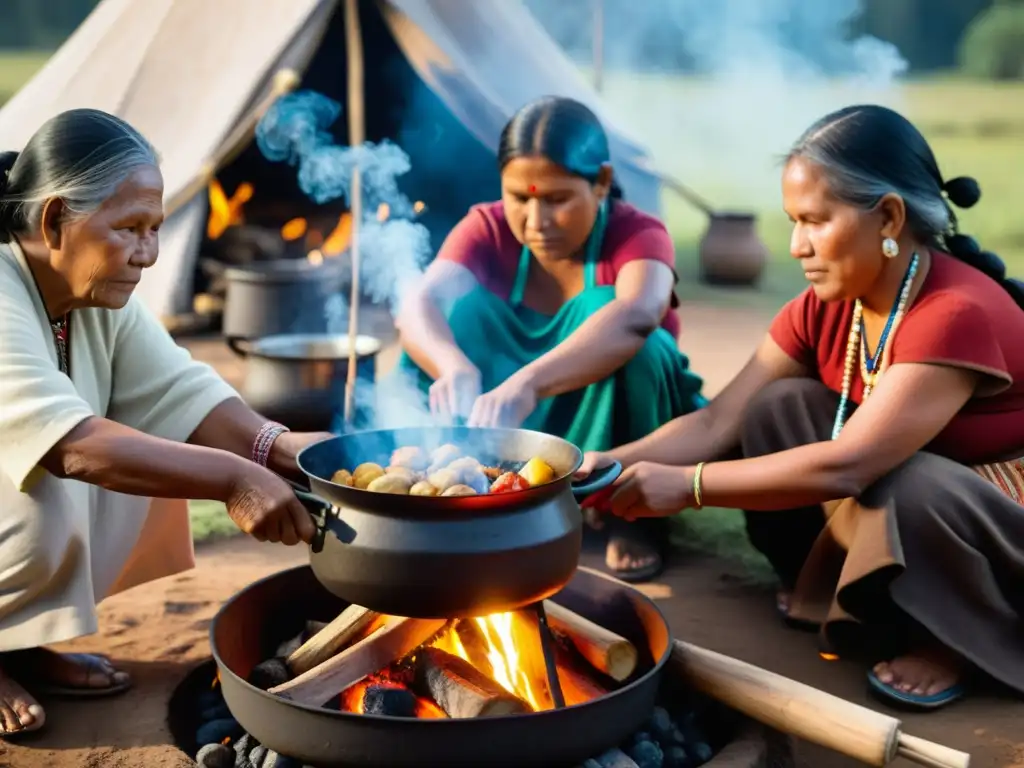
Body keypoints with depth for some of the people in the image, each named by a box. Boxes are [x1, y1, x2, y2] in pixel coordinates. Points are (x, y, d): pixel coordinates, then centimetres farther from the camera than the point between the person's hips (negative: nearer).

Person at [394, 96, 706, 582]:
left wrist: (529, 384, -60)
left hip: (615, 433, -1)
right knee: (459, 310, -23)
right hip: (517, 434, 2)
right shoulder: (487, 229, -12)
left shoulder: (638, 234, -20)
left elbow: (636, 315, -45)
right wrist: (454, 367, -54)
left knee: (600, 309, -31)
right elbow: (418, 306, -31)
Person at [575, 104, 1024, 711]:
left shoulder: (959, 315, -31)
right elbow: (718, 422, -12)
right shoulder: (825, 309, -8)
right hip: (898, 501, 6)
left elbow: (846, 465, -37)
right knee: (781, 407, -11)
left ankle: (959, 636, -6)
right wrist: (617, 464, -28)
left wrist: (685, 485, -34)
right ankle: (842, 586, 5)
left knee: (903, 487, -36)